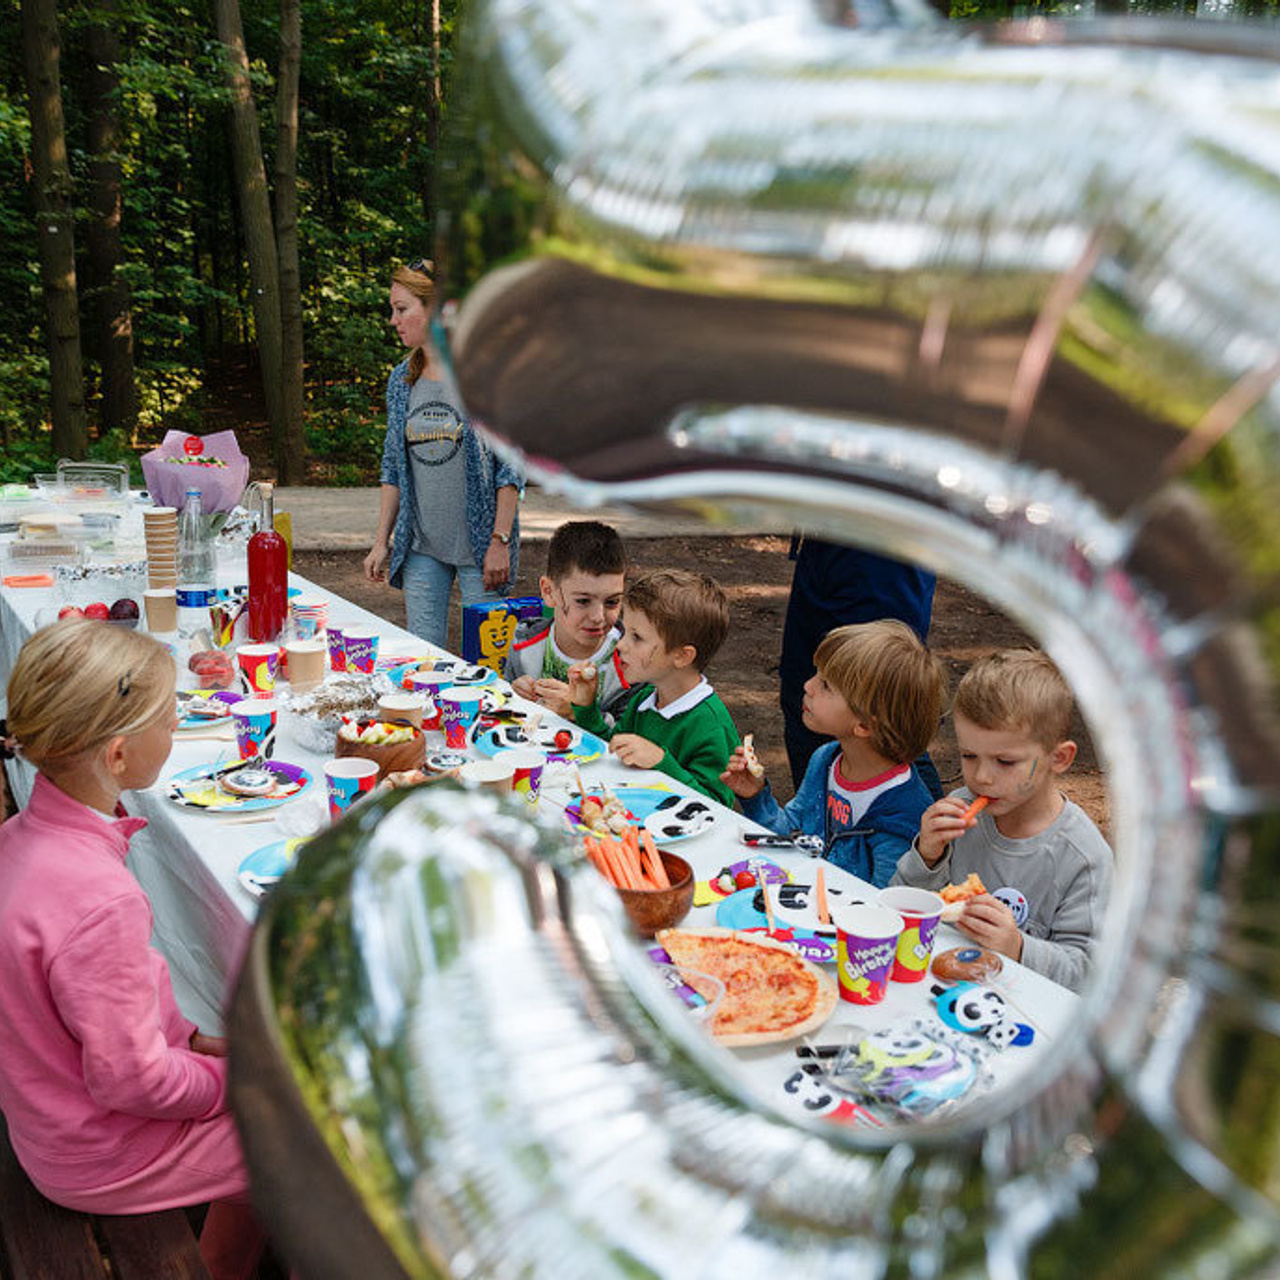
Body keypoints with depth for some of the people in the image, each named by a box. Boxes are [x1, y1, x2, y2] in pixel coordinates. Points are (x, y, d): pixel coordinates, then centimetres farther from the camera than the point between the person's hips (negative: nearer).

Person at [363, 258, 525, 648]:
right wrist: (381, 542, 9)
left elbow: (511, 467, -9)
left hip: (479, 544, -5)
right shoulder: (401, 380, 8)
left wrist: (500, 541, -13)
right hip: (421, 548, 5)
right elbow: (393, 469, 13)